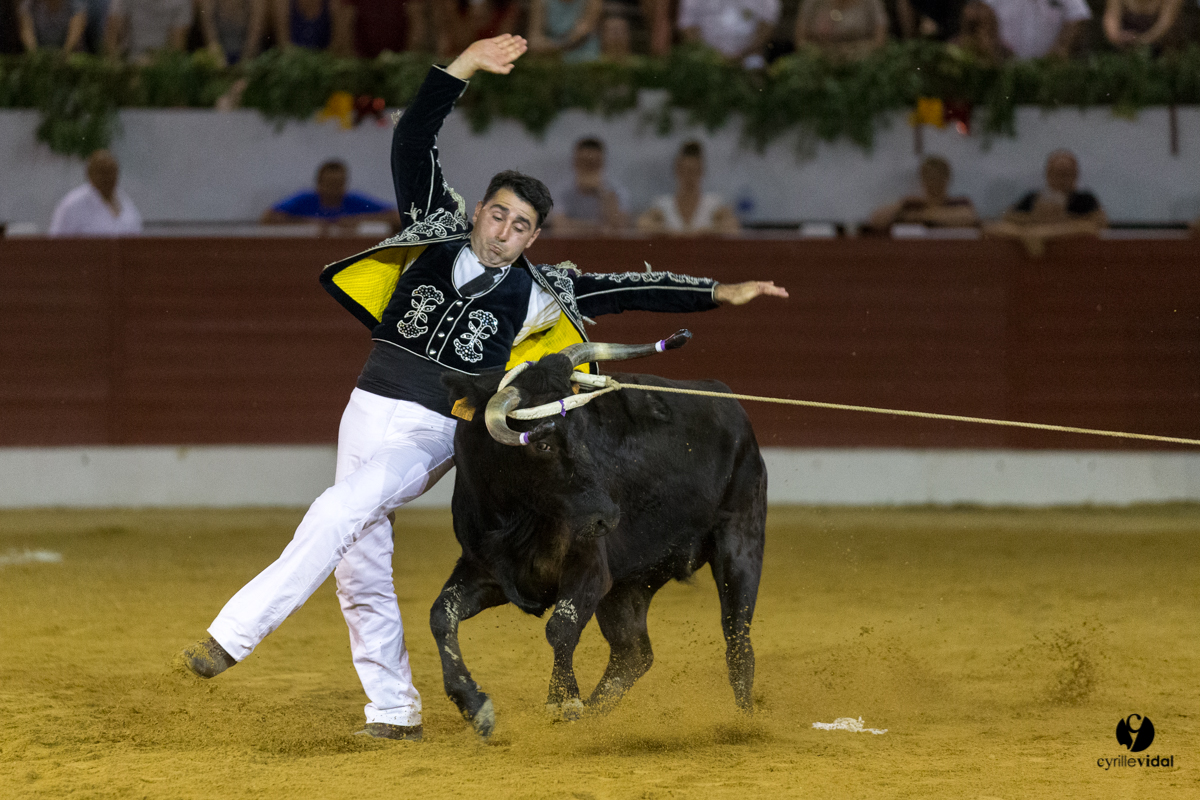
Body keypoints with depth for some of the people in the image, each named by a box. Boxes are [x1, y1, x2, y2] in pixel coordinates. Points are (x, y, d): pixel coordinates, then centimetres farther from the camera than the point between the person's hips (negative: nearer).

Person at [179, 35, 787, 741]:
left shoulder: (538, 293, 5)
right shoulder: (436, 233, 8)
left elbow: (632, 289, 6)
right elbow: (414, 143, 4)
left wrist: (717, 293, 0)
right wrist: (465, 69, -6)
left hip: (434, 436, -3)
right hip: (369, 410, 4)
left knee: (337, 516, -25)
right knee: (360, 563, 3)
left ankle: (235, 634, -28)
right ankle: (395, 710, 15)